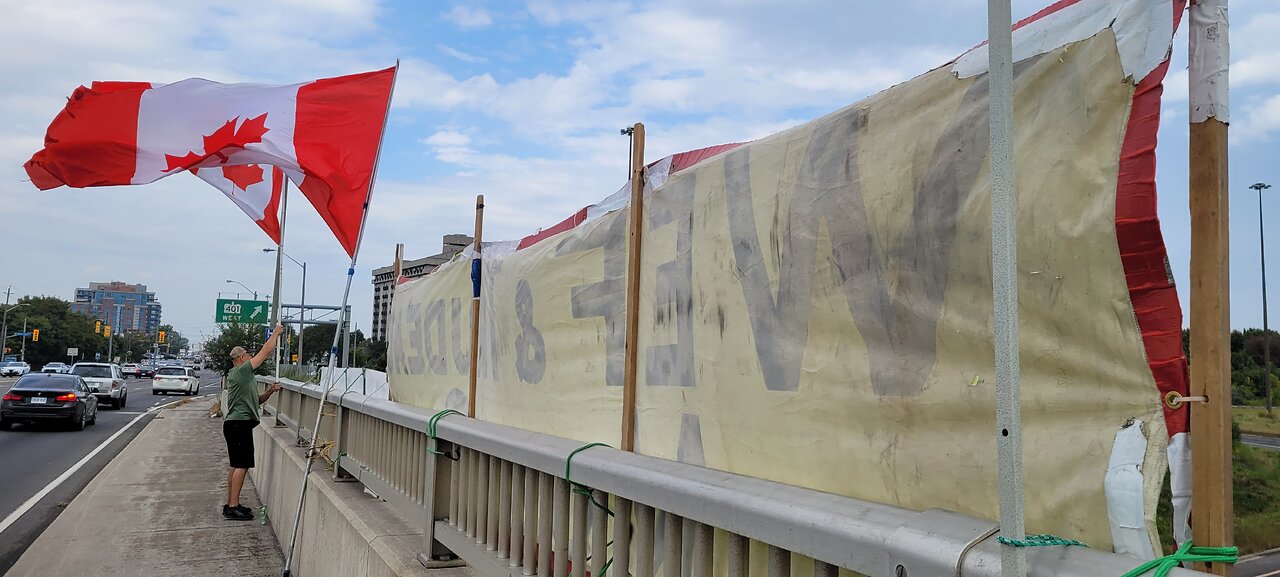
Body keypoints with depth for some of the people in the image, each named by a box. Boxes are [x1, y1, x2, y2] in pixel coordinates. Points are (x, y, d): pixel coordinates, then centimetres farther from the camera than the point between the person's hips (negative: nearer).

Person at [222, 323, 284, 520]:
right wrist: (276, 332, 1)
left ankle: (230, 504, 16)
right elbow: (266, 351, -9)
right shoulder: (241, 371, -8)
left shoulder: (241, 375, 22)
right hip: (240, 423, -11)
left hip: (235, 424, 11)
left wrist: (269, 391, 8)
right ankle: (233, 507, -12)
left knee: (236, 465, 12)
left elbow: (255, 400, 25)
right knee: (242, 465, -11)